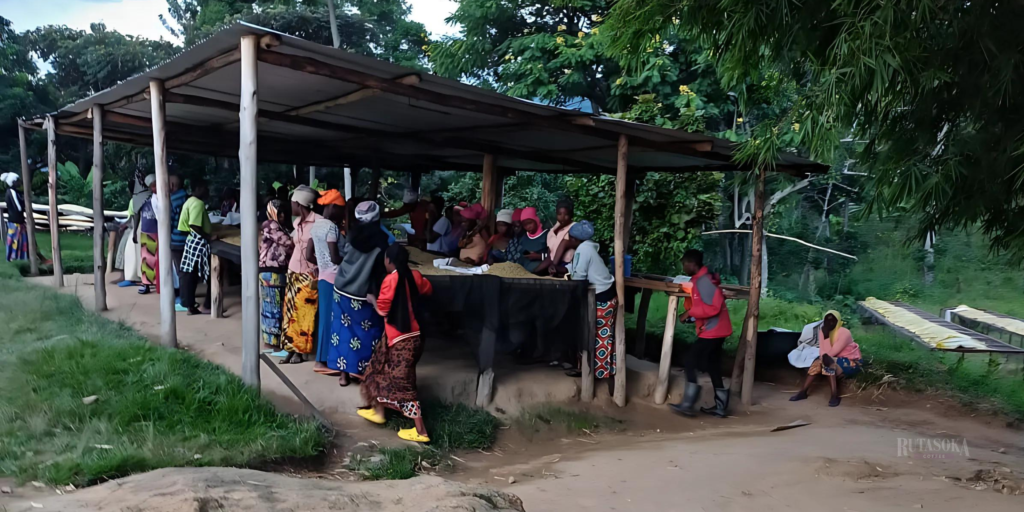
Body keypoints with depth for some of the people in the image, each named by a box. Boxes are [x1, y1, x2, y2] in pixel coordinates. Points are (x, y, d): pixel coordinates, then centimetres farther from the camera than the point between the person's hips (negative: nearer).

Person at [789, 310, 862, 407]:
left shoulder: (844, 333, -22)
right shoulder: (823, 331, -2)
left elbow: (831, 353, -25)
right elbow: (823, 351, -12)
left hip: (851, 363, -7)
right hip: (836, 360, 7)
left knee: (829, 363, -32)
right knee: (817, 363, -15)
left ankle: (835, 396, -33)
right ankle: (803, 391, -14)